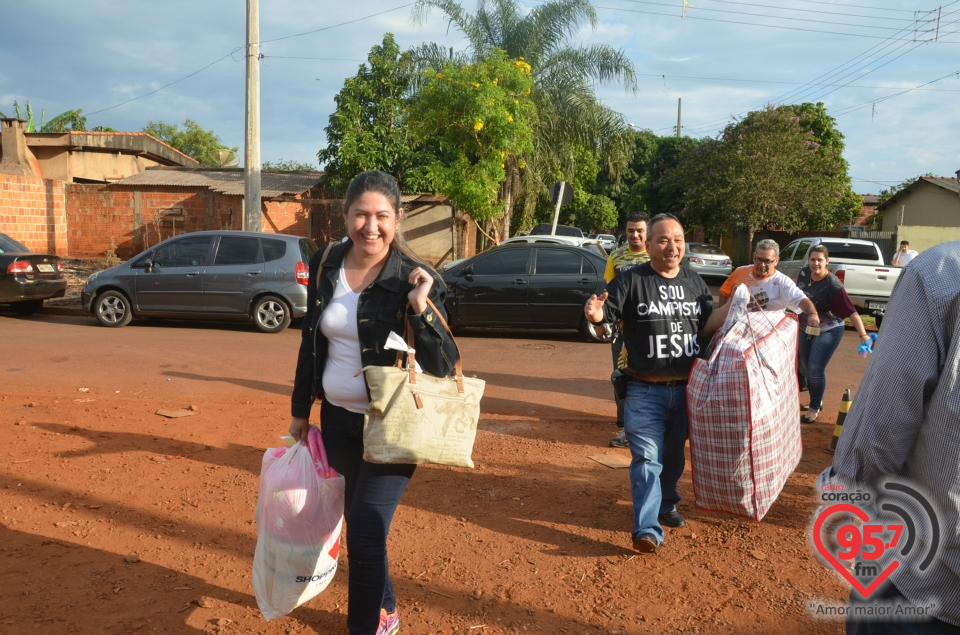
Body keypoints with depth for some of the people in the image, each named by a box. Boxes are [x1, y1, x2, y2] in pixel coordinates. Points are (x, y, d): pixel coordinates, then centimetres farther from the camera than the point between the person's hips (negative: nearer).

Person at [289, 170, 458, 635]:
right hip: (337, 419, 6)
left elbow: (444, 365, -18)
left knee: (366, 535, -7)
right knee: (357, 523, 19)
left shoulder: (413, 279, -16)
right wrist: (301, 410, 15)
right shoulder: (324, 266, -1)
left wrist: (421, 308, -31)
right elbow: (311, 343, 10)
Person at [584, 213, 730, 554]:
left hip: (688, 388, 5)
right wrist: (597, 319, -35)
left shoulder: (694, 282, 7)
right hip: (646, 391, -5)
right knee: (648, 458, -7)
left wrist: (732, 306, -5)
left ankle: (666, 506, 40)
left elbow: (706, 325, 10)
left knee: (674, 455, 19)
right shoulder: (630, 280, -8)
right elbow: (607, 329, -12)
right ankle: (647, 529, -7)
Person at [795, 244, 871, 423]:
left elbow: (851, 311, -30)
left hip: (828, 331, -6)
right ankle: (817, 401, 36)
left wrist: (863, 335, -38)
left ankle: (814, 408, 11)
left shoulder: (833, 285, -27)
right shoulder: (804, 274, -9)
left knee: (815, 369, -9)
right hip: (806, 328, 6)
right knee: (805, 368, 14)